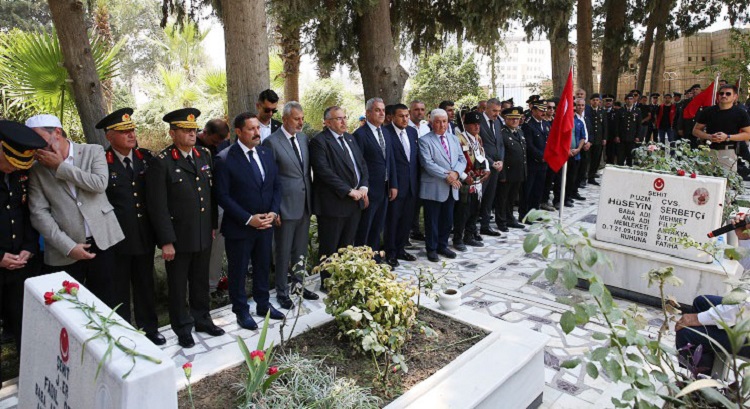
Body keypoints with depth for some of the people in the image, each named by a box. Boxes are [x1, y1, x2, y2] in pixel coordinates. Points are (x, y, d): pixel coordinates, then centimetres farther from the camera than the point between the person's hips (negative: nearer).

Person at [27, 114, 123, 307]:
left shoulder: (93, 151, 2)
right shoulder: (37, 170, 3)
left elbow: (100, 184, -13)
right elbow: (39, 213, -4)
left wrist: (60, 166, -11)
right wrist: (68, 246, -13)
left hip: (101, 241, -1)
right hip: (65, 250, 1)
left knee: (104, 302, 10)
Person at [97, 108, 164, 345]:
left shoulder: (146, 158, 3)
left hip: (144, 236, 4)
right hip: (116, 238, -4)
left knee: (145, 285, 17)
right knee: (119, 290, 11)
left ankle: (148, 328, 32)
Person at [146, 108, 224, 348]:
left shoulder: (204, 156, 4)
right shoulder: (161, 163, -14)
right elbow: (158, 206, -14)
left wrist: (213, 225, 10)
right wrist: (166, 241, -15)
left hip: (204, 235, 5)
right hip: (178, 238, -5)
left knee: (201, 281, 19)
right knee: (178, 285, 13)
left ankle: (202, 319, 38)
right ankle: (183, 328, 30)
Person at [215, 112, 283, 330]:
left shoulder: (266, 153, 3)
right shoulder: (225, 159, -14)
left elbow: (276, 186, 8)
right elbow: (223, 196, -15)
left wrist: (273, 212, -6)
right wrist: (248, 219, -18)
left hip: (266, 224, 5)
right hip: (239, 227, -5)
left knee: (263, 267, 19)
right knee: (238, 271, 11)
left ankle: (263, 305, 37)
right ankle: (241, 311, 28)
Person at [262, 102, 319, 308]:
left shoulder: (303, 138, 8)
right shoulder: (272, 142, -12)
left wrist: (311, 199, 11)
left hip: (305, 204, 6)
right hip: (285, 206, -6)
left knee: (301, 250, 18)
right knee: (283, 252, 7)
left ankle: (298, 285, 35)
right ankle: (282, 292, 23)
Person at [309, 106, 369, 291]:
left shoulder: (350, 138, 15)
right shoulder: (319, 141, -10)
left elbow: (362, 164, 16)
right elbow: (325, 172, -19)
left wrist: (363, 187, -1)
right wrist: (349, 191, -17)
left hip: (356, 201, 7)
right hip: (333, 203, -7)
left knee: (347, 246, 15)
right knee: (329, 248, 6)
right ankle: (328, 284, 20)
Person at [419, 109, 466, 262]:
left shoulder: (454, 138, 13)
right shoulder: (425, 140, -7)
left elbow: (462, 159, 8)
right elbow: (428, 164, -16)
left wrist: (456, 172, -12)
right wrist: (447, 176, -19)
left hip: (451, 187, 6)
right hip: (433, 188, -6)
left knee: (447, 220, 14)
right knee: (432, 221, 5)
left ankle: (442, 246, 29)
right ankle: (431, 249, 18)